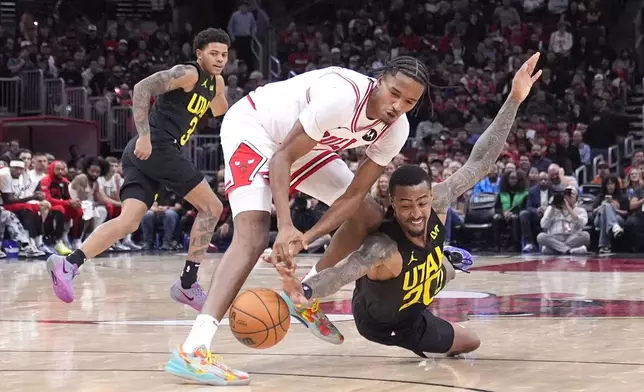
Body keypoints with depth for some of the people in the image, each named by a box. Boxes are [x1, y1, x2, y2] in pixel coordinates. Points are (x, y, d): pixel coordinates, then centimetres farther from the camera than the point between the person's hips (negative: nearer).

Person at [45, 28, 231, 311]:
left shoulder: (214, 83, 23)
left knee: (129, 221, -6)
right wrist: (144, 136, -25)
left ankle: (69, 264, -21)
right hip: (158, 148, -9)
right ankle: (187, 284, 0)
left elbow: (221, 112, 44)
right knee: (211, 207, -2)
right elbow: (142, 88, -18)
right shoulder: (187, 73, -5)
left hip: (144, 154, 9)